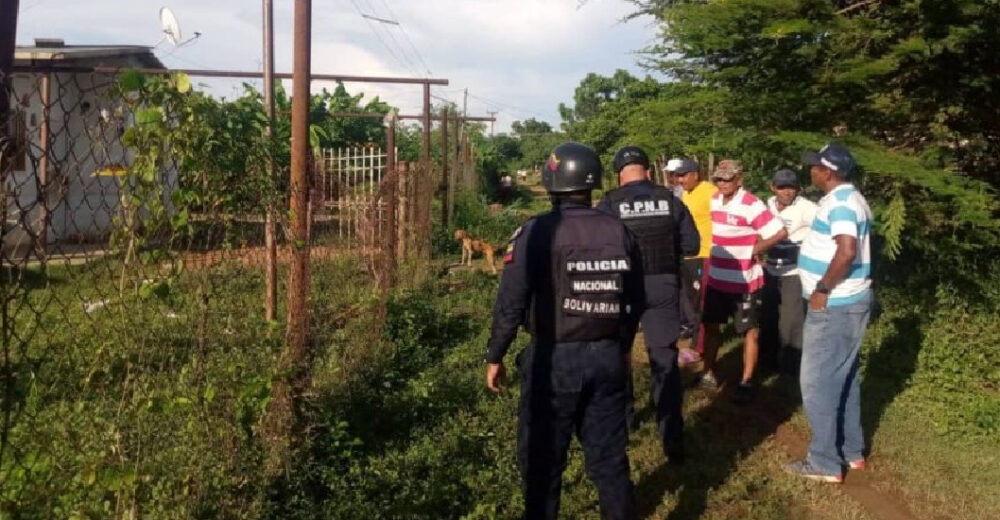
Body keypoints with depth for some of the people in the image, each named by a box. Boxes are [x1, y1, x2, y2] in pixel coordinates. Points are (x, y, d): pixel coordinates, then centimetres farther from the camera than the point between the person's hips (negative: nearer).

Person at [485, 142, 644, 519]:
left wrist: (495, 356, 1)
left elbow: (511, 304, -12)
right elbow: (635, 301, 8)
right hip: (607, 357, 4)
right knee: (609, 457, 16)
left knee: (542, 460, 11)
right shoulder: (619, 231, 2)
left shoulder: (537, 232, -13)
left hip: (554, 359, -4)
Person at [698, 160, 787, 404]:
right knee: (710, 325, 14)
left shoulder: (751, 205, -18)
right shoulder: (714, 201, 2)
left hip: (744, 282, -7)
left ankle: (746, 382, 15)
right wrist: (714, 254, 8)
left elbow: (780, 232, -22)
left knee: (748, 331, 6)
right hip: (716, 279, 7)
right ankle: (709, 374, 28)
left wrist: (755, 249, -12)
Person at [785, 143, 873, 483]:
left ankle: (825, 462, 5)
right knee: (843, 379, 18)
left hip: (834, 307, -11)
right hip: (845, 303, 11)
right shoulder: (846, 199, 14)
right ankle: (851, 451, 27)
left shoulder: (840, 203, -19)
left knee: (817, 383, -3)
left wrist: (822, 290, -23)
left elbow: (847, 252, -33)